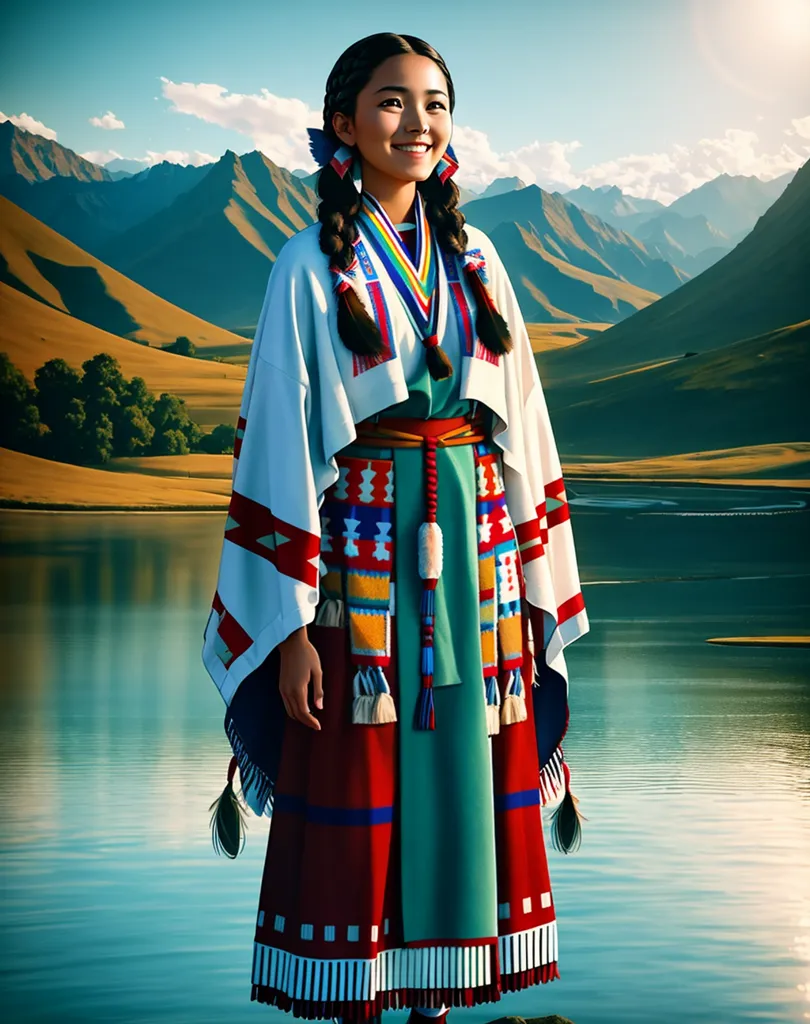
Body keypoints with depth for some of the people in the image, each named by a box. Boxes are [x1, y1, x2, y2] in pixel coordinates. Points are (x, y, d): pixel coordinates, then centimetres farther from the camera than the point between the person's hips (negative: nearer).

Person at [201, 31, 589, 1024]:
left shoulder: (474, 257, 11)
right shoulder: (312, 265, -1)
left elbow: (520, 422, 13)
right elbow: (279, 446, -5)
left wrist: (535, 584, 8)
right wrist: (291, 625, -11)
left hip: (477, 549, 4)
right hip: (361, 549, -4)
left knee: (467, 774, 7)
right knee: (359, 794, 1)